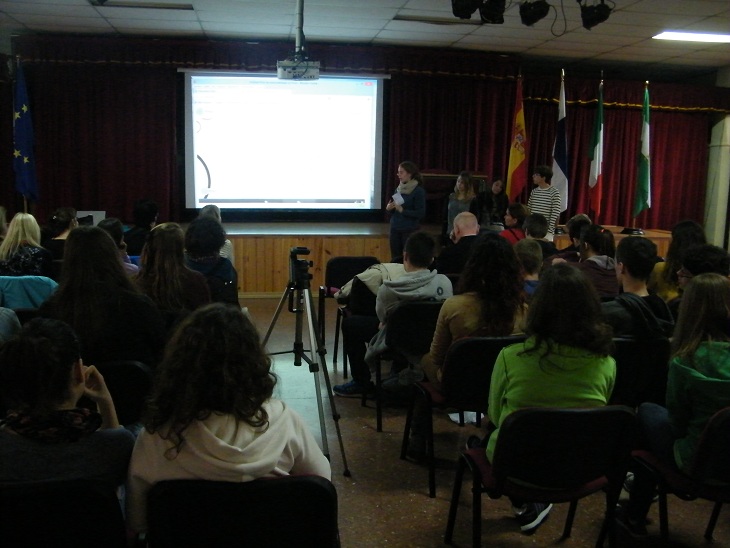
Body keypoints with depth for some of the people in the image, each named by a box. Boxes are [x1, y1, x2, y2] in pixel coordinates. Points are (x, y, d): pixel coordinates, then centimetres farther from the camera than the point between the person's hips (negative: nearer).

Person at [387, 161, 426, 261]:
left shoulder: (419, 191, -10)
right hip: (395, 229, 6)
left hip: (410, 230, -6)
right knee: (395, 259, 12)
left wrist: (402, 210, -21)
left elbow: (421, 213, -15)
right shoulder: (398, 189, 9)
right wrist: (389, 207, -5)